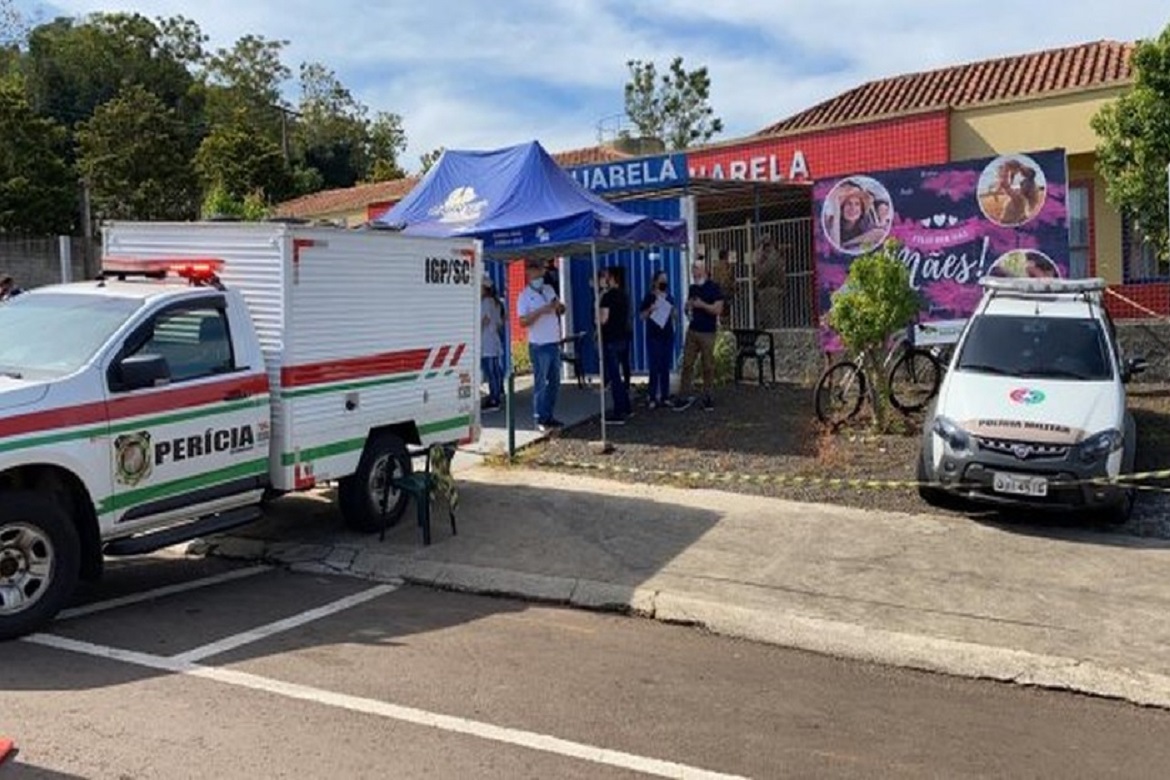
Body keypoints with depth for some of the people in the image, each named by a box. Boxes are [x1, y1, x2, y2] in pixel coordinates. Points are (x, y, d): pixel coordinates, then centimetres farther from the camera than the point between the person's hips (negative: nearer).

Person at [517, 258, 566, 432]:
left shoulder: (549, 290, 12)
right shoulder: (525, 295, -7)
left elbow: (561, 310, 20)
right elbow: (523, 321, -16)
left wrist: (558, 306, -3)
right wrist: (540, 311, -26)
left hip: (554, 343, 7)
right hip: (539, 346, -7)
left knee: (554, 382, 11)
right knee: (541, 383, -4)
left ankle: (549, 416, 20)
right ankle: (540, 419, 1)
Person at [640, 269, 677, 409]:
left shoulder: (670, 298, 13)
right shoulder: (649, 297, -1)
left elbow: (676, 319, 17)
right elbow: (641, 315, -4)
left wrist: (674, 312, -4)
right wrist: (650, 310, -21)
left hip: (668, 336, 5)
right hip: (653, 336, -5)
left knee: (666, 367, 7)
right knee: (655, 368, -8)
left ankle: (664, 396, 12)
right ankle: (653, 398, -4)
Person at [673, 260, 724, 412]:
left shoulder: (714, 288, -5)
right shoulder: (692, 289, 13)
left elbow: (718, 310, -12)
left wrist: (701, 305, -20)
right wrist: (688, 307, -1)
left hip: (707, 333, -5)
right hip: (692, 331, 5)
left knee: (708, 366, 1)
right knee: (687, 364, 1)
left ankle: (707, 397, 9)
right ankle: (684, 397, 3)